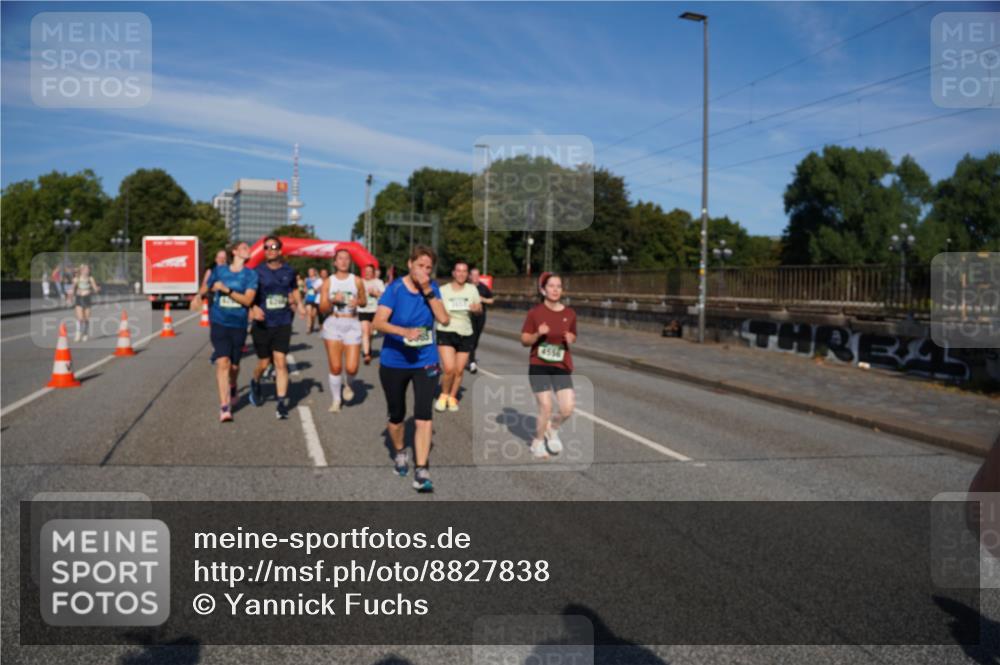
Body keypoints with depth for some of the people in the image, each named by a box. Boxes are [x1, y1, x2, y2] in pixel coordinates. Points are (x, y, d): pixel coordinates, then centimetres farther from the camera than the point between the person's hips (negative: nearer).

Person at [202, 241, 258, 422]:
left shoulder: (250, 275, -1)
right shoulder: (219, 270, 3)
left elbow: (248, 300, -13)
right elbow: (206, 287, 19)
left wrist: (226, 290, -17)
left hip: (238, 324, 1)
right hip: (219, 323, 0)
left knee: (234, 365, 11)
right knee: (222, 362, -14)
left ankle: (232, 389, 45)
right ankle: (224, 408, -13)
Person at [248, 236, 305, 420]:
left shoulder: (288, 271, 5)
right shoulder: (257, 272, -3)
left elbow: (294, 289, 22)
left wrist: (299, 304, 5)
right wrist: (254, 308, -24)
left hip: (283, 323, 1)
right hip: (262, 324, -1)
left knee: (281, 362, -7)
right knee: (264, 363, 9)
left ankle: (282, 403, -2)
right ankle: (255, 383, 43)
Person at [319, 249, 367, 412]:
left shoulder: (357, 281, 2)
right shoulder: (328, 282, 2)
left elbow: (364, 301, 14)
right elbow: (322, 308, 1)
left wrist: (358, 301, -8)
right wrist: (333, 300, -17)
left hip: (352, 325, 0)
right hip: (333, 324, 0)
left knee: (351, 368, -9)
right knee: (335, 367, 0)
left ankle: (348, 384, 26)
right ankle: (335, 400, 18)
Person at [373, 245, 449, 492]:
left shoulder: (432, 288, -3)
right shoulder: (395, 288, -13)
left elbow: (444, 319, -13)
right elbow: (378, 322, -23)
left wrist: (428, 292, -20)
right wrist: (404, 331, -39)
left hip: (425, 362, 1)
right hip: (394, 362, -1)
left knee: (424, 415, -9)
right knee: (397, 414, 15)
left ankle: (421, 472, -7)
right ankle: (399, 452, 43)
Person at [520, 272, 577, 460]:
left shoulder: (569, 314, 0)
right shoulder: (535, 313, -6)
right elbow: (524, 340, -3)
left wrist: (570, 339, -9)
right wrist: (538, 334, -22)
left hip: (562, 367, 3)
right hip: (538, 366, -3)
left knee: (567, 409, -7)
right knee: (546, 407, -6)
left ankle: (552, 429, 27)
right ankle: (538, 442, 21)